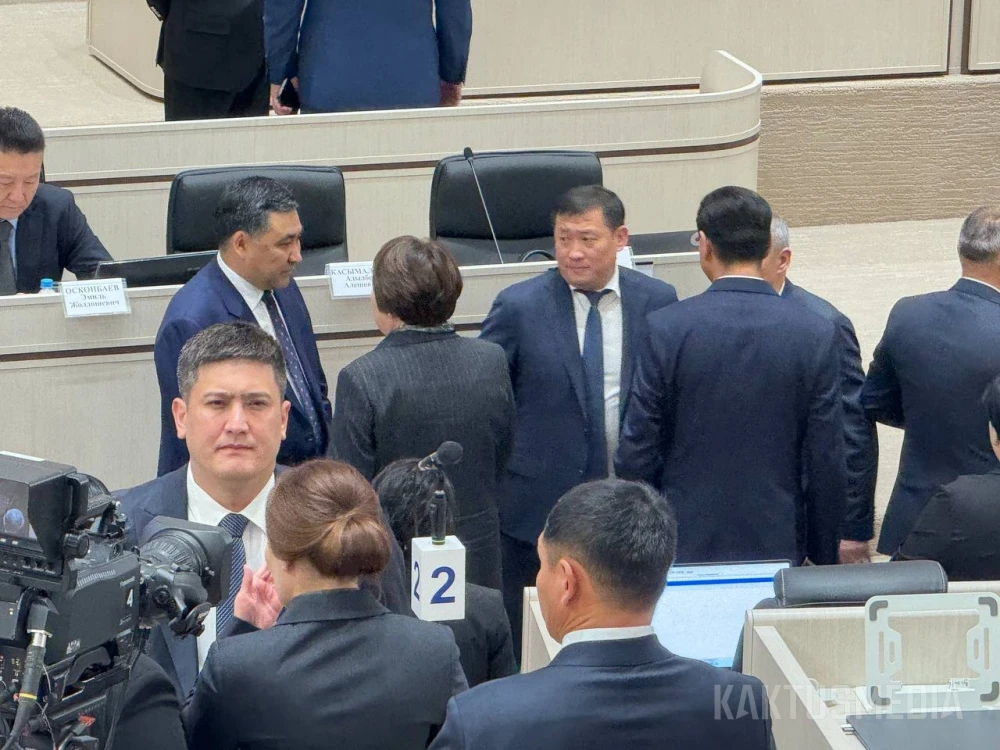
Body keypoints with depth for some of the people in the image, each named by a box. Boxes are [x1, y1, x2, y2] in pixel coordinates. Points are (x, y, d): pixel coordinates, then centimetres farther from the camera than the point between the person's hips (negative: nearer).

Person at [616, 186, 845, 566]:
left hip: (684, 548, -1)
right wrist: (823, 558, 8)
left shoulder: (667, 328, -9)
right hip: (777, 547, 1)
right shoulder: (816, 335, -6)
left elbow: (636, 453, -5)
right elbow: (828, 463, -3)